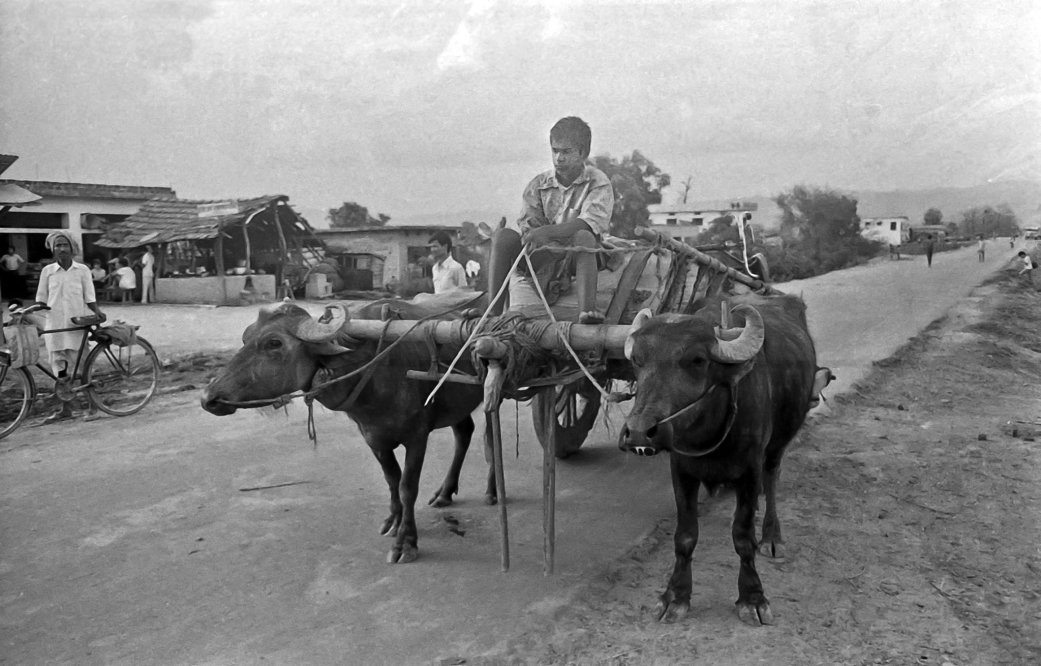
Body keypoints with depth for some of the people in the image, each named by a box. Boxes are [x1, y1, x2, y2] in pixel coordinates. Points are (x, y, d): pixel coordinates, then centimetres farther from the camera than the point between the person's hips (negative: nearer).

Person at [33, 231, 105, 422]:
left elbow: (89, 299, 1)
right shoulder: (47, 271, 5)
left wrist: (97, 312, -16)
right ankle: (65, 408, 18)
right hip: (55, 326, 2)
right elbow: (41, 300, 10)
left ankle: (93, 407, 7)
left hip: (76, 325, -2)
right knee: (59, 370, 7)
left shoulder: (82, 270, 1)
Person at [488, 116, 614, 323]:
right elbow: (527, 223, 2)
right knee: (502, 236, -21)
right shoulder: (538, 184, 9)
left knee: (584, 237, -36)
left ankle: (587, 310, -51)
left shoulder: (598, 182, -2)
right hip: (542, 257, 3)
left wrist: (548, 232, -32)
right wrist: (531, 237, -24)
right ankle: (493, 311, -26)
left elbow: (589, 223, -18)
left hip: (576, 258, -3)